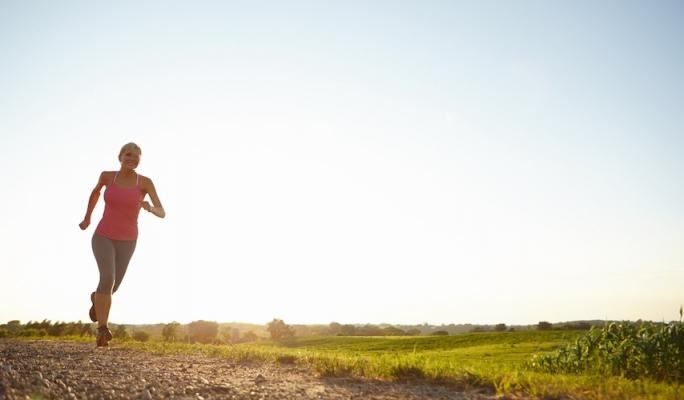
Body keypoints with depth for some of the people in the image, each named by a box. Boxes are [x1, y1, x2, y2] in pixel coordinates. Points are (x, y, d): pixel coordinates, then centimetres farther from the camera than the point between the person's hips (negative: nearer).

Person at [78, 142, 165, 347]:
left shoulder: (145, 182, -9)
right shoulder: (107, 175, -5)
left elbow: (162, 213, -14)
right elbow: (96, 191, 19)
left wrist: (150, 207, -38)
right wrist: (87, 218, 24)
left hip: (126, 241, 1)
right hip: (103, 237, -1)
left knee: (112, 288, 15)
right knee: (108, 277, -28)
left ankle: (96, 298, 54)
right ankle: (102, 330, -21)